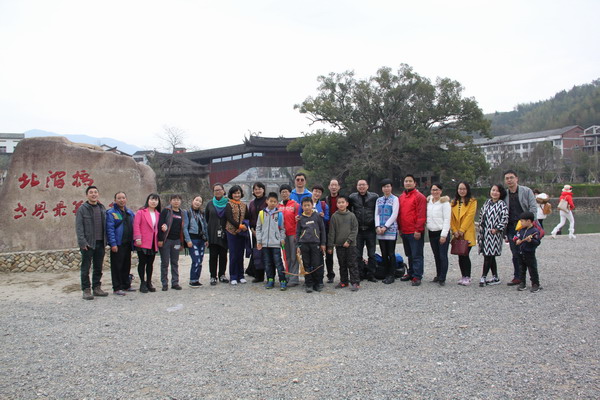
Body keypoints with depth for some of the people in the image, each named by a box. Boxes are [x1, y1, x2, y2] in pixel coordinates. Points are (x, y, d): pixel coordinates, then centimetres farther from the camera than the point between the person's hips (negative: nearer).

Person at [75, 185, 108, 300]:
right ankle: (86, 290, 7)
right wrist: (82, 242, -16)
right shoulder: (82, 209, -3)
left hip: (100, 243, 5)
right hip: (88, 243, -5)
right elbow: (79, 227, -8)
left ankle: (97, 288, 21)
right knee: (86, 268, 1)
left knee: (98, 268, 11)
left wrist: (106, 240, 7)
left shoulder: (102, 208, 12)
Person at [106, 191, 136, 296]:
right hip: (117, 244, -6)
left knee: (127, 265, 13)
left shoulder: (130, 213, 15)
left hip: (127, 244, 6)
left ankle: (126, 285, 23)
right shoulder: (111, 213, -5)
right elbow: (110, 229, -12)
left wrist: (133, 241, 9)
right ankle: (117, 288, 4)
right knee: (117, 266, -2)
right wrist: (113, 244, -18)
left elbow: (134, 227, 18)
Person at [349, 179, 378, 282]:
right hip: (358, 230, 0)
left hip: (370, 230, 0)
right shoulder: (352, 197, 3)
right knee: (357, 254, 5)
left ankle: (371, 274, 16)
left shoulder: (374, 197, 0)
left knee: (372, 254, 7)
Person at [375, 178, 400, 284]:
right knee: (384, 254, 7)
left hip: (391, 229, -4)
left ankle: (392, 275, 6)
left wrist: (385, 227, -12)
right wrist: (378, 227, -5)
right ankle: (387, 274, 16)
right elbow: (377, 214, 10)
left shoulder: (395, 199, 0)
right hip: (380, 231, 5)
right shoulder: (379, 200, 15)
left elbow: (394, 215, -7)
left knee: (391, 253, -2)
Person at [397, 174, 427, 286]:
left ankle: (417, 277, 1)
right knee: (409, 254, 16)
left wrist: (418, 230, -17)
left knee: (416, 255, -3)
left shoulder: (419, 197, -7)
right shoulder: (401, 197, 14)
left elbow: (421, 215, -13)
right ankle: (411, 273, 26)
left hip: (415, 232, -7)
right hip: (404, 231, 7)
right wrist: (399, 228, 13)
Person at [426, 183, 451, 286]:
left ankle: (442, 279, 0)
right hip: (431, 233, 6)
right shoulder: (428, 201, 10)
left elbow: (447, 220, -10)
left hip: (442, 233, -5)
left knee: (443, 256, -5)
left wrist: (444, 235, -15)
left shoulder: (444, 202, -7)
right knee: (436, 256, 13)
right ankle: (438, 275, 23)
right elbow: (425, 217, 16)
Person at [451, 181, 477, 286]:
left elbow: (470, 216, -10)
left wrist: (462, 230, -14)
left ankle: (467, 277, 2)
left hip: (467, 233, -4)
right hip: (457, 234, 4)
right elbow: (452, 217, 7)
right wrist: (454, 230, -5)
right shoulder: (454, 202, 13)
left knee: (465, 255, -7)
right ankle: (463, 276, 16)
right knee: (460, 256, 7)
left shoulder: (472, 201, -1)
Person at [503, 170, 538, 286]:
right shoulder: (505, 194, 10)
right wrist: (505, 232, 8)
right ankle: (518, 277, 15)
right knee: (515, 254, 7)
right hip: (511, 227, 3)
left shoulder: (526, 191, 1)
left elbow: (533, 207, -4)